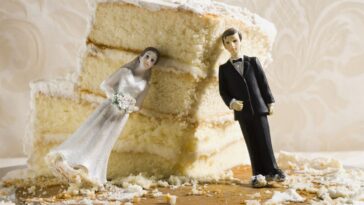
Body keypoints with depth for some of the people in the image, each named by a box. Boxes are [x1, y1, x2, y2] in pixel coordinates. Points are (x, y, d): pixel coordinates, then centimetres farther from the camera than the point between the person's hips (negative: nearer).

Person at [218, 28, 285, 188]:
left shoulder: (253, 62, 6)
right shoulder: (224, 68, 5)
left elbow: (263, 83, 7)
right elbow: (223, 91, 4)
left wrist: (270, 102, 4)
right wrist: (231, 102, -14)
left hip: (259, 108, 0)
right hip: (242, 111, 0)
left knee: (265, 141, 2)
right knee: (252, 144, 3)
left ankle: (272, 170, 12)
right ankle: (258, 174, 10)